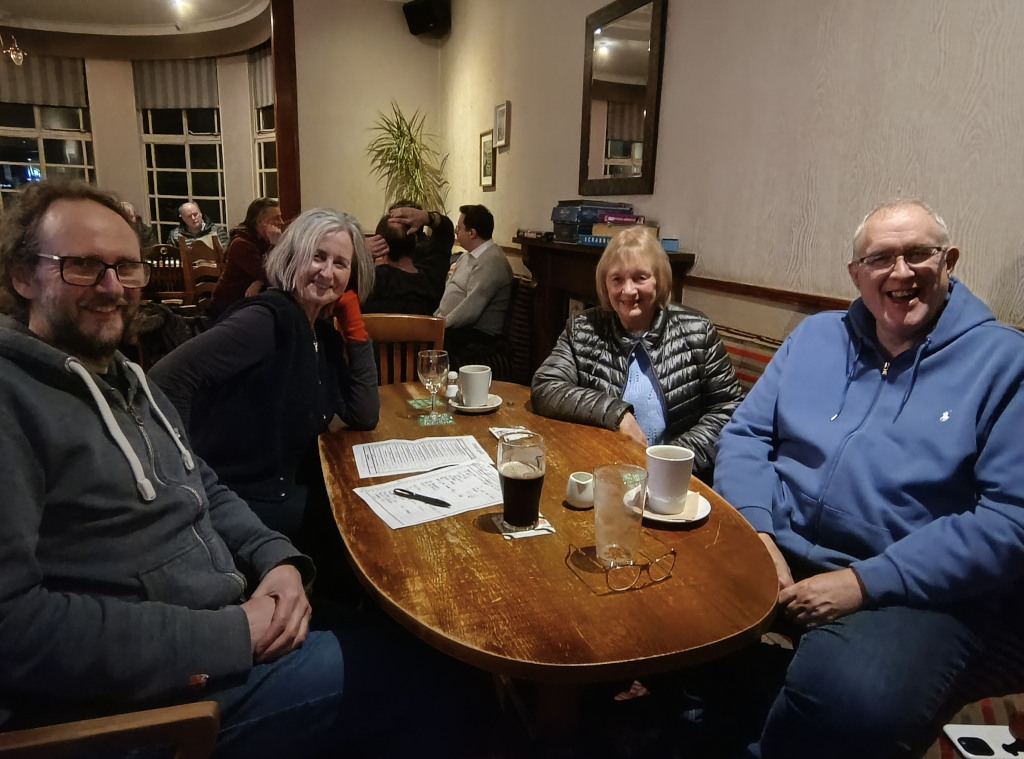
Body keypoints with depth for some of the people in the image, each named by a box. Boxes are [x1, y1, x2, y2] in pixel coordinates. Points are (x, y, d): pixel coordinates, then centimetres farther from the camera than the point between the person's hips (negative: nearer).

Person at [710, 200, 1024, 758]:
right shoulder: (815, 336, 14)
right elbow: (745, 435, 10)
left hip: (919, 589, -3)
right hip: (779, 544, 4)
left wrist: (866, 582, -16)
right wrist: (757, 531, -9)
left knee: (850, 701, -34)